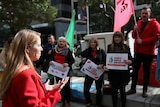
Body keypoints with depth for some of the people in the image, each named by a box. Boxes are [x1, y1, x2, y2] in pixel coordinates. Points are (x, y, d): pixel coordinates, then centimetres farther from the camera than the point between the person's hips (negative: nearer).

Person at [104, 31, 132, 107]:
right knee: (114, 90, 10)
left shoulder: (126, 47, 2)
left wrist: (128, 61, -23)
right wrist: (105, 66, -12)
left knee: (122, 90, 9)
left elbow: (131, 60, -1)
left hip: (123, 72, 0)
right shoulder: (110, 46, 4)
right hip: (113, 72, 1)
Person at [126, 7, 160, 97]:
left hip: (148, 52, -4)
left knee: (146, 71, 5)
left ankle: (145, 90, 16)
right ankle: (133, 88, 16)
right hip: (138, 51, 5)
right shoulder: (139, 23, 12)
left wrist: (143, 41, -19)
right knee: (135, 70, 6)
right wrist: (135, 30, -6)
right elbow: (134, 36, 16)